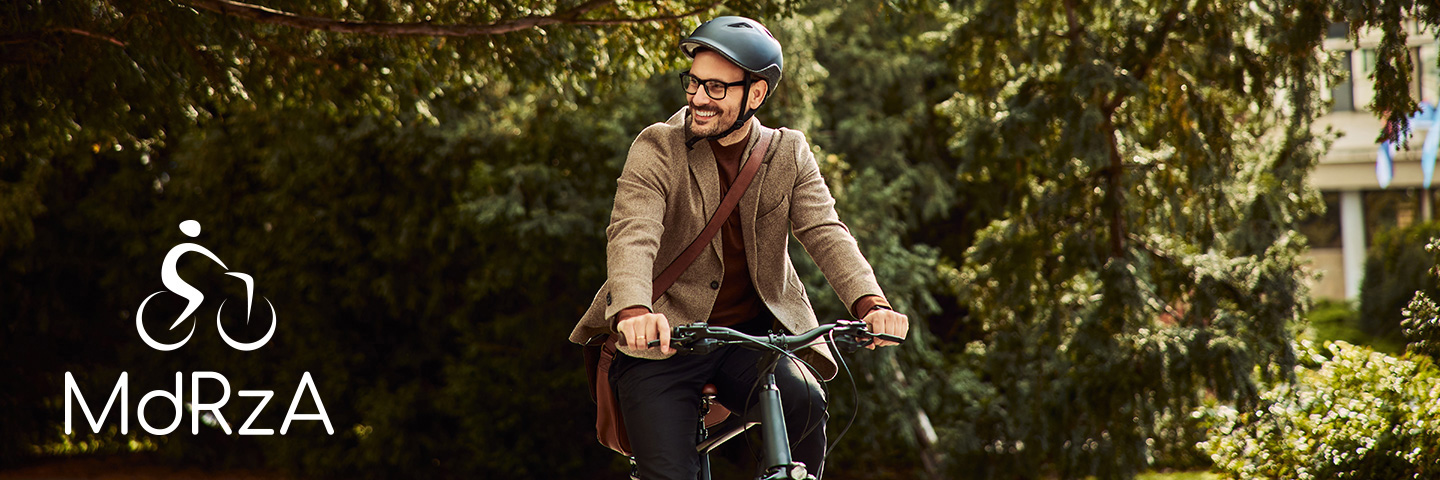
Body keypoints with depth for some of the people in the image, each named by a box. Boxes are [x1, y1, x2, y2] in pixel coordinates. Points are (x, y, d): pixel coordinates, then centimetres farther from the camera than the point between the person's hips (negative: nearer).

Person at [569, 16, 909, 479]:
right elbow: (632, 233, -23)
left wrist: (871, 304, -31)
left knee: (804, 403, -26)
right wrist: (633, 312, -44)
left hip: (748, 337, 2)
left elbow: (825, 232, -11)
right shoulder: (657, 149, -8)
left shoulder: (788, 155, 1)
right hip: (660, 340, -2)